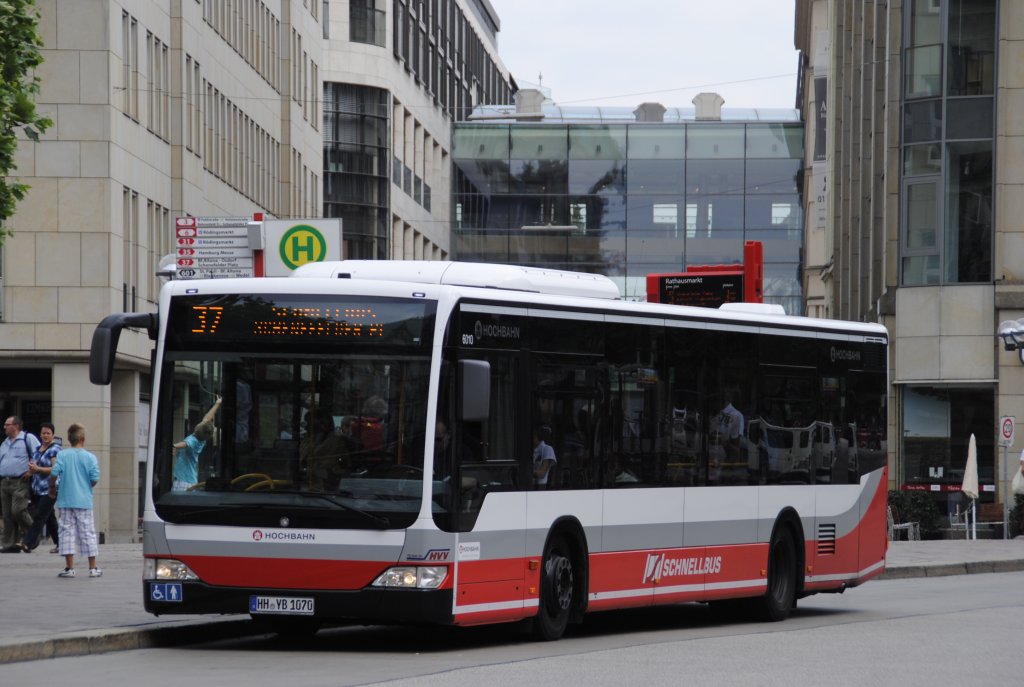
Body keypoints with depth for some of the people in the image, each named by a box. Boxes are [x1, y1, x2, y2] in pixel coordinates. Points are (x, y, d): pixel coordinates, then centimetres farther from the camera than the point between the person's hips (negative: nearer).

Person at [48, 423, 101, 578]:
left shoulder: (62, 455, -4)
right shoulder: (90, 457, -5)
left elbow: (54, 473, -13)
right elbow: (95, 479, -9)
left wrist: (52, 488, 5)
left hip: (66, 500, 0)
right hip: (84, 501, 0)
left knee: (67, 532, 5)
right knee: (88, 533, 6)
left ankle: (69, 568, 2)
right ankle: (93, 568, 8)